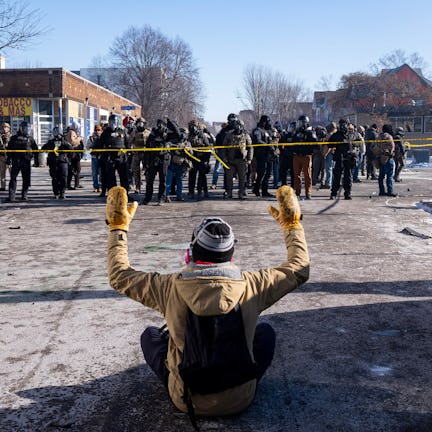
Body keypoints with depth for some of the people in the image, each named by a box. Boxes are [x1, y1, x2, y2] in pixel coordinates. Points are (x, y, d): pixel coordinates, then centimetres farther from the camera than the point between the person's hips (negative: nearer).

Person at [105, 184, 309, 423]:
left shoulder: (170, 287, -19)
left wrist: (118, 226, 5)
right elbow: (298, 269, 0)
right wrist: (292, 224, 11)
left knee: (150, 334, 21)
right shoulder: (250, 285, -17)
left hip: (186, 400, 0)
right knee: (265, 331, 22)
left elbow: (119, 275, -2)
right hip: (240, 400, 0)